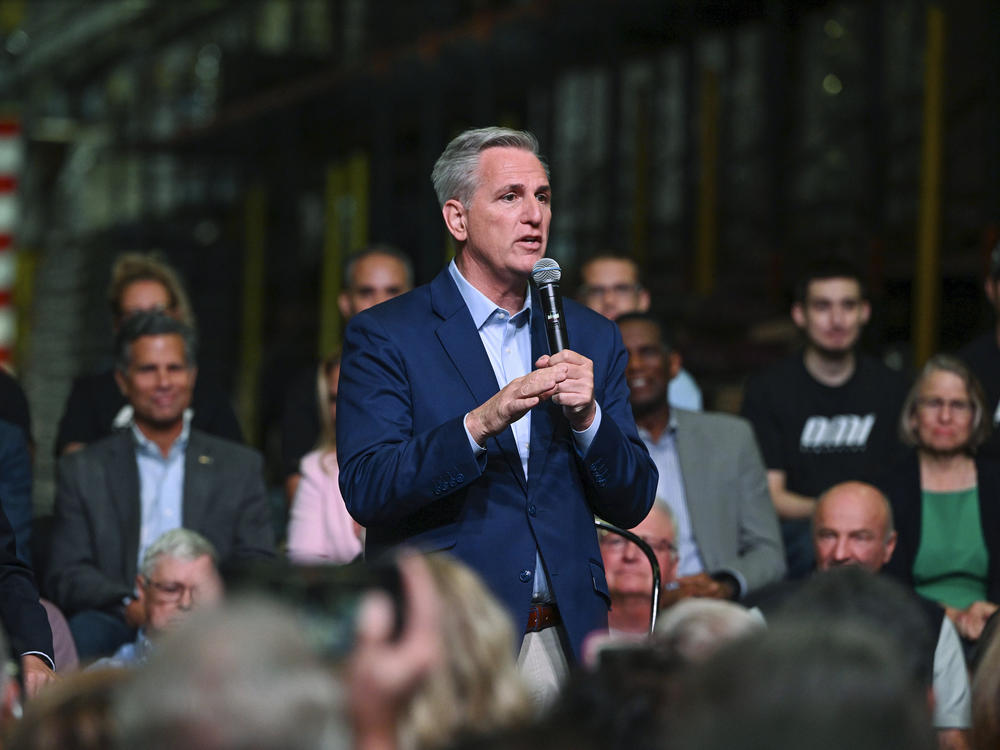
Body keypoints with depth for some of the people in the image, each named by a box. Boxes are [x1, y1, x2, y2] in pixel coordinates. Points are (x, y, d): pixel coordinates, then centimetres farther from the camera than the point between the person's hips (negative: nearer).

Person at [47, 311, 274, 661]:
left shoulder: (239, 466, 18)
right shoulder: (82, 470, 15)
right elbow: (67, 576, 6)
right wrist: (129, 604, -16)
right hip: (122, 622, 1)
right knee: (86, 630, -34)